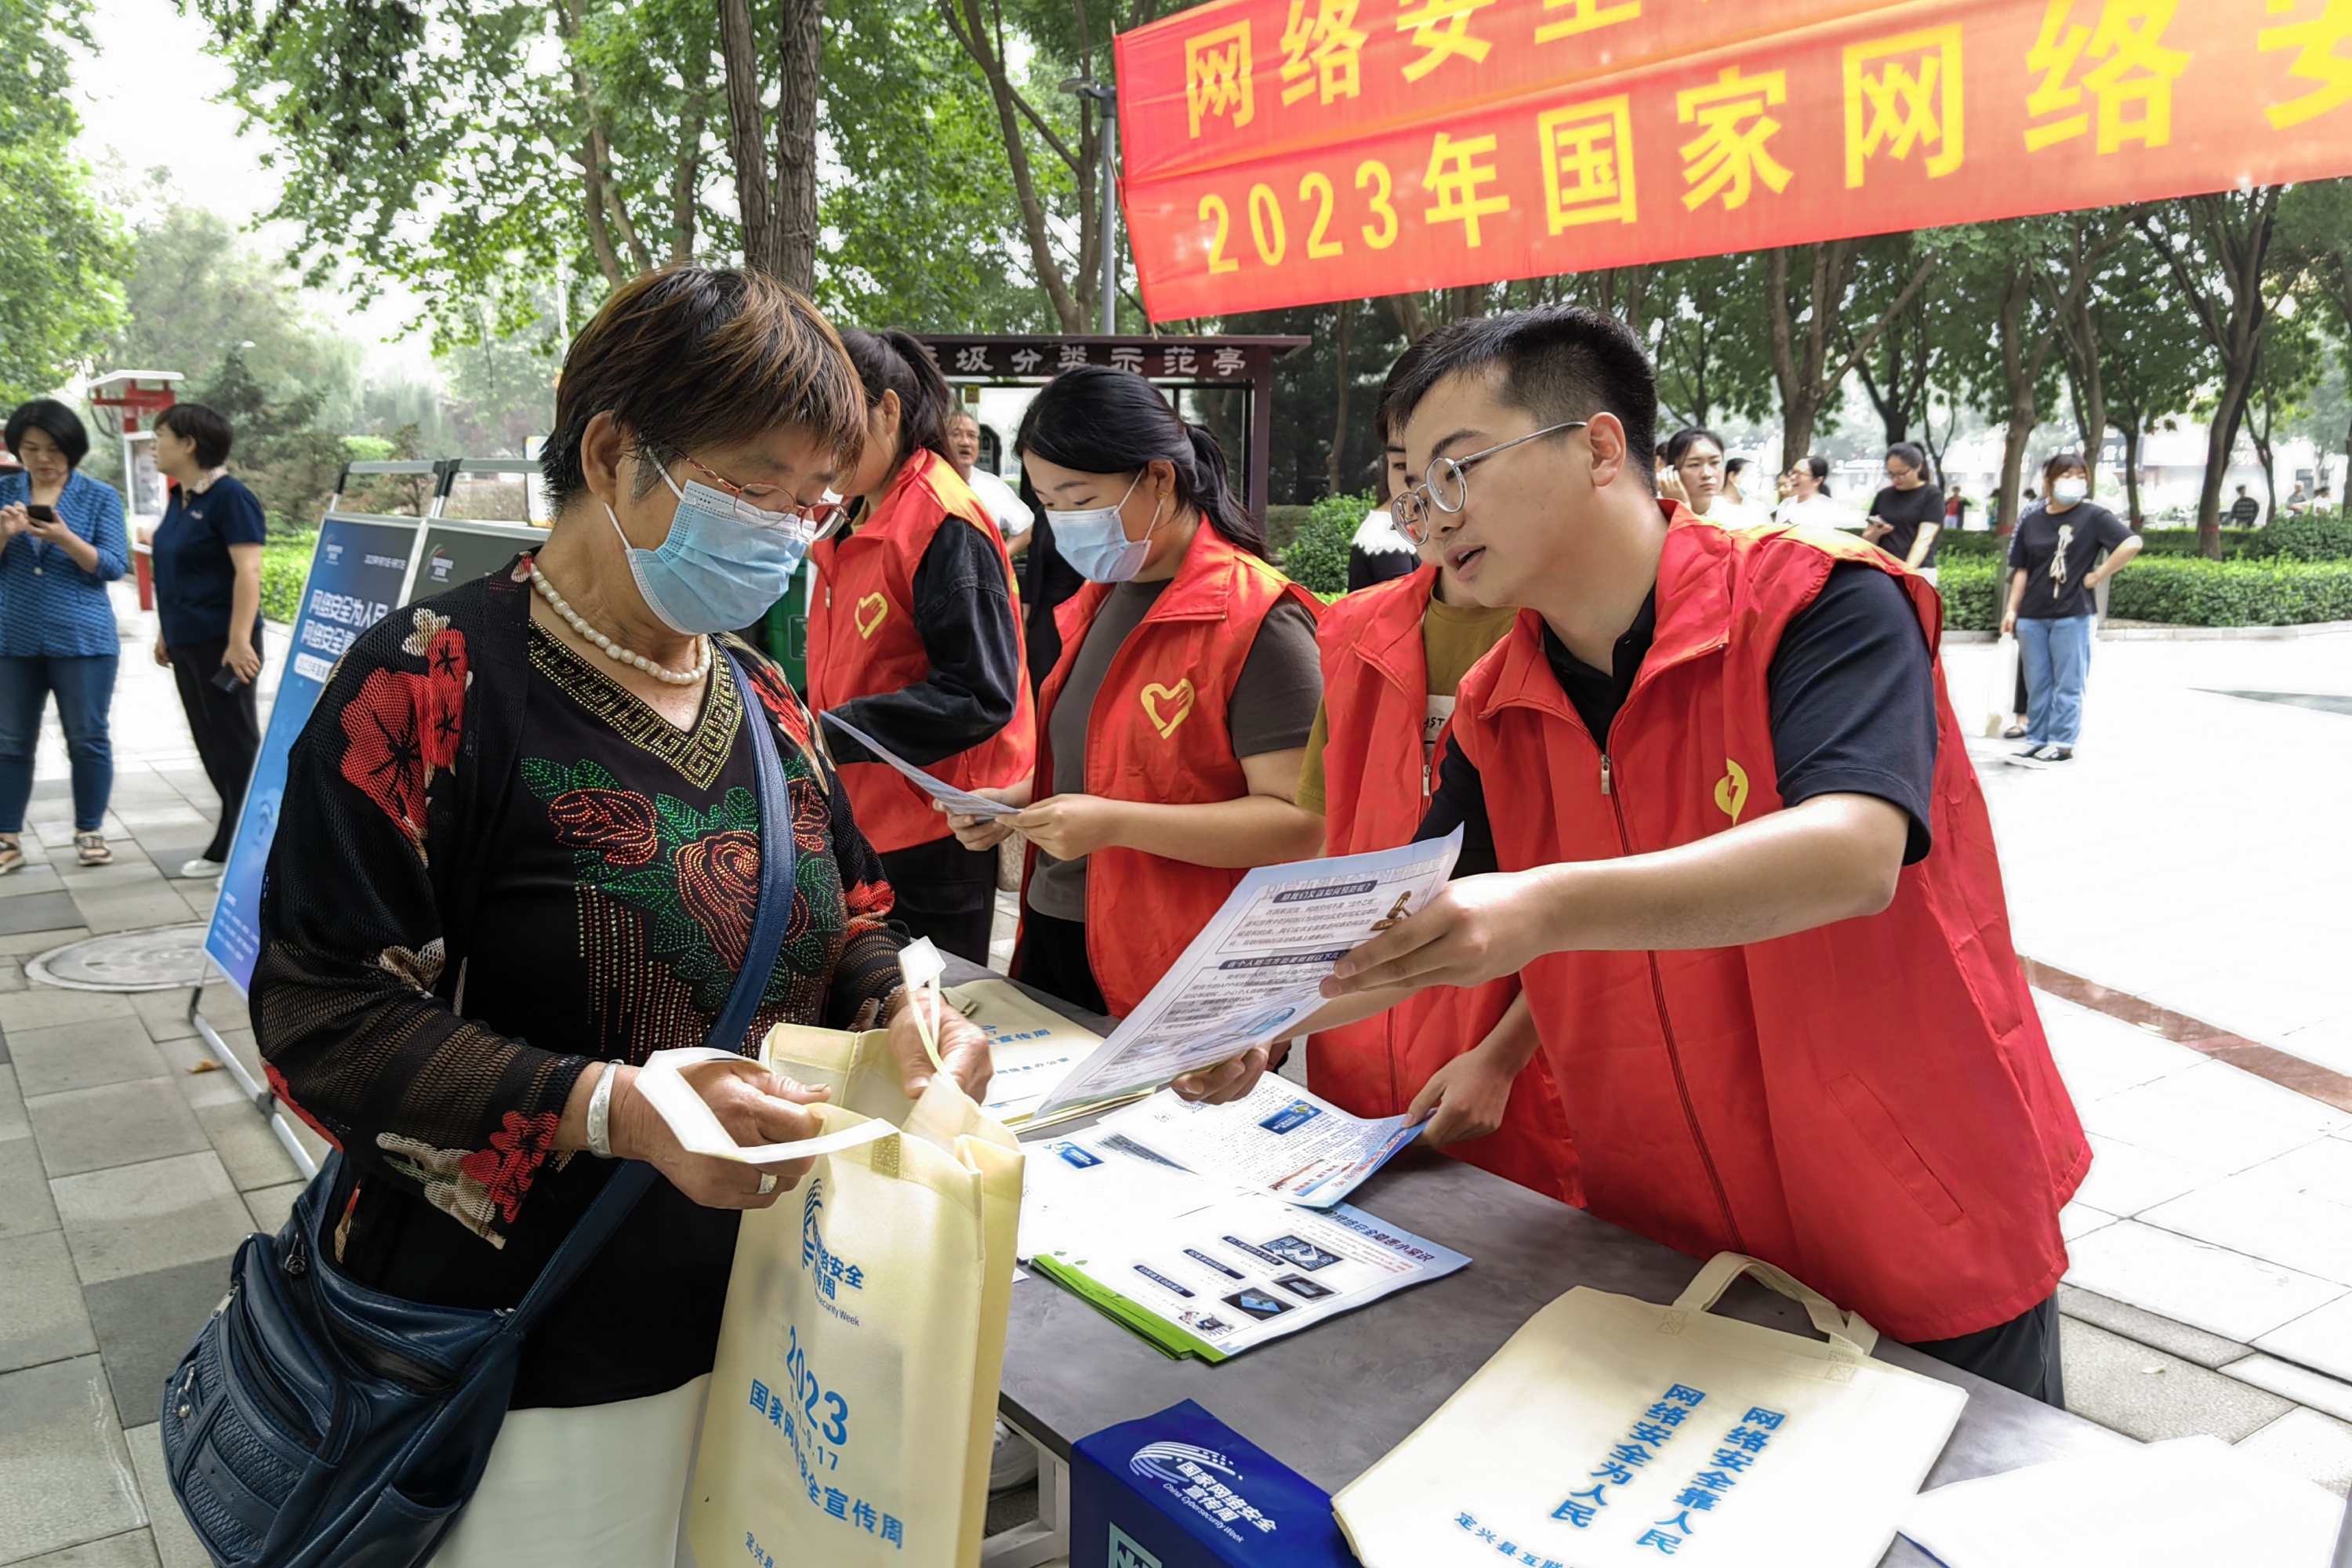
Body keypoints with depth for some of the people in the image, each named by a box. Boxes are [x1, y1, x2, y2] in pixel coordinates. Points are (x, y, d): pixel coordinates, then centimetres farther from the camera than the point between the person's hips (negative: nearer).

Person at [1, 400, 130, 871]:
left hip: (82, 639, -2)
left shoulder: (100, 497, 0)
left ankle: (90, 832, 14)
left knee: (88, 739, 4)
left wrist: (64, 539, -23)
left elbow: (114, 566, -7)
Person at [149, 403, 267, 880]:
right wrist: (165, 632, 21)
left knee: (236, 745, -1)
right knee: (211, 745, 12)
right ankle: (236, 840, 20)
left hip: (221, 642, -9)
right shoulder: (179, 497, 13)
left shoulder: (230, 497, -14)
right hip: (187, 643, 9)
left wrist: (239, 640, -24)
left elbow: (248, 571, -19)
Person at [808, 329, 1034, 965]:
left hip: (934, 840, -9)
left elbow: (981, 694, -22)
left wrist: (834, 735, -23)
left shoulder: (945, 525, -16)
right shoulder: (856, 525, 13)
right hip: (865, 826, 9)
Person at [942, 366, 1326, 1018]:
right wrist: (1016, 802, 4)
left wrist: (1116, 824, -26)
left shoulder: (1256, 619, -15)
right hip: (1054, 939, 8)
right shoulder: (1100, 598, 11)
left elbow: (1302, 821, -21)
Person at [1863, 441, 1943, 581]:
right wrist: (1875, 533, -7)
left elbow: (1924, 539, -12)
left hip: (1918, 573, -4)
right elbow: (1866, 539, 17)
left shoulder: (1932, 496, 0)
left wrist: (1907, 570, -26)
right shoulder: (1883, 496, 12)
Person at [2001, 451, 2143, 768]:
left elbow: (2132, 544, -15)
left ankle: (2062, 744, 8)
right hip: (2032, 615, 5)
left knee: (2067, 684, 2)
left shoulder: (2093, 516, -4)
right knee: (2036, 684, 11)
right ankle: (2037, 740, 19)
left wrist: (2098, 576, -12)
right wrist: (2012, 609, 8)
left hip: (2072, 614, -5)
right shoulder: (2032, 521, 10)